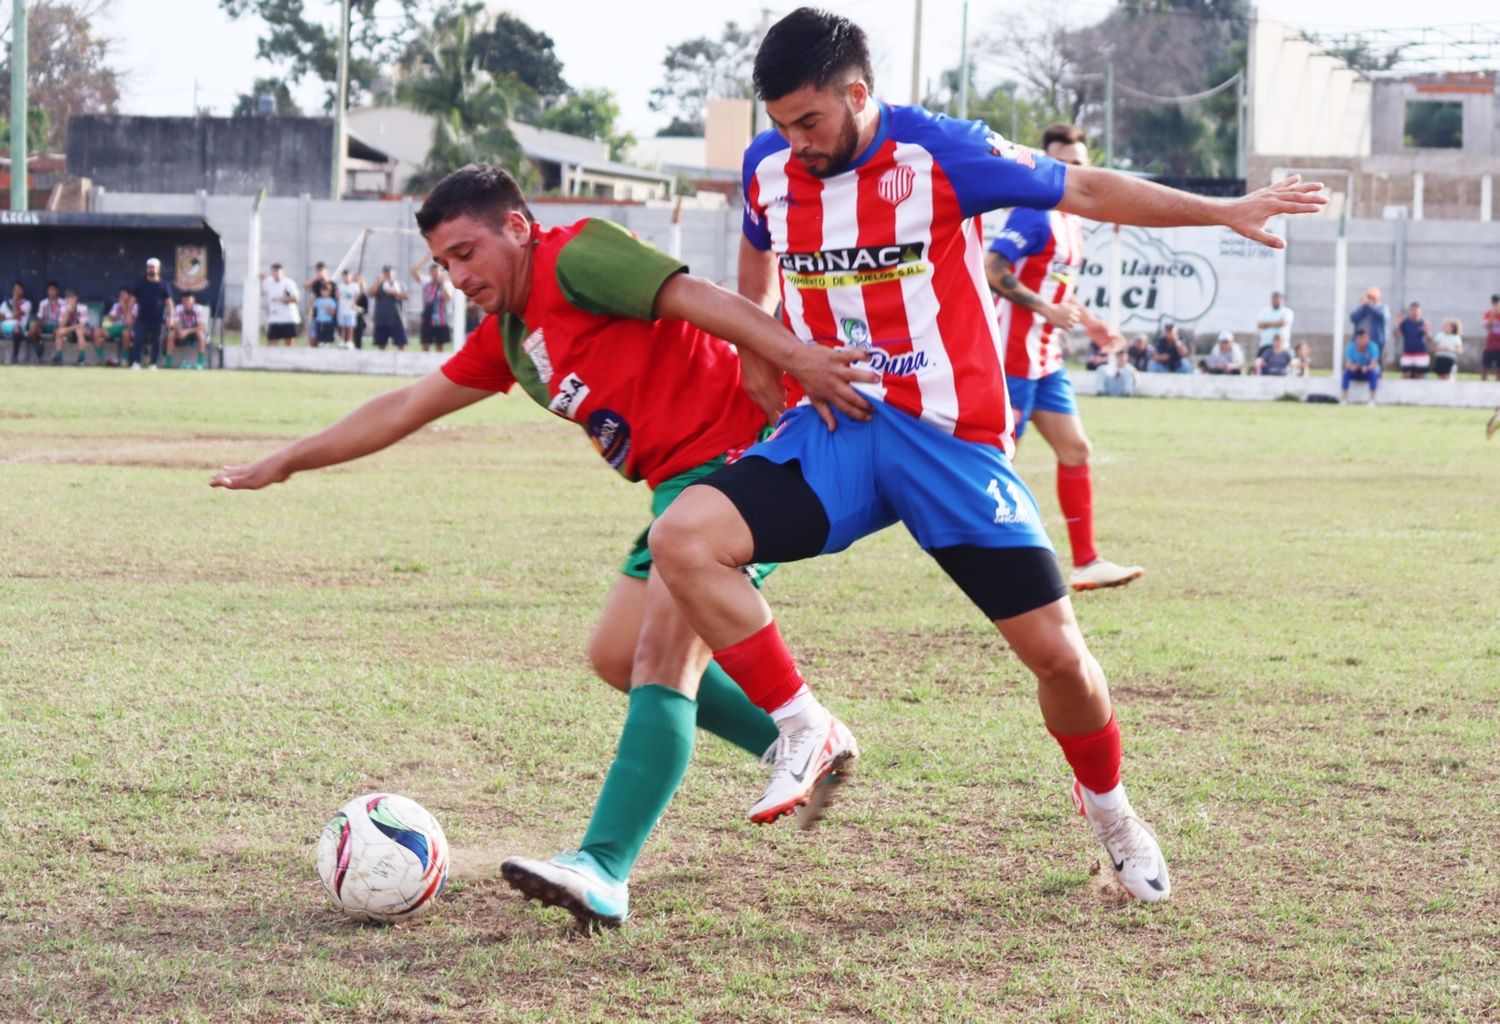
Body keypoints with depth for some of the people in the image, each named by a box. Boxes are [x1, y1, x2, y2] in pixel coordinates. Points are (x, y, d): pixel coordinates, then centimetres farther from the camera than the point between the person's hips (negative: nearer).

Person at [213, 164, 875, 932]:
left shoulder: (576, 257, -9)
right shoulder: (509, 336, 18)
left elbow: (696, 298, -22)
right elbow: (406, 408, 26)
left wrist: (798, 359, -34)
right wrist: (285, 463, 29)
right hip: (681, 485, 10)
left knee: (662, 651, -21)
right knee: (616, 655, 17)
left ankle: (603, 871, -31)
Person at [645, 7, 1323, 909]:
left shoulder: (940, 155, -12)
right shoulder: (768, 169, 1)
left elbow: (1087, 191, -3)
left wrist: (1224, 212, -5)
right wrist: (755, 351, 23)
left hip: (952, 439, -3)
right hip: (832, 435, 3)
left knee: (1056, 651, -5)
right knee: (682, 539, -21)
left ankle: (1108, 808, 27)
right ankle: (808, 732, -7)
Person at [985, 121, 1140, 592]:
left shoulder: (1071, 222, 15)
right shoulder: (1033, 215, -14)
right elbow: (993, 270, -23)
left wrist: (1087, 321, 16)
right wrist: (1047, 308, -24)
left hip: (1046, 359, 10)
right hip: (1014, 354, -9)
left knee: (1075, 450, 8)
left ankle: (1086, 562, 11)